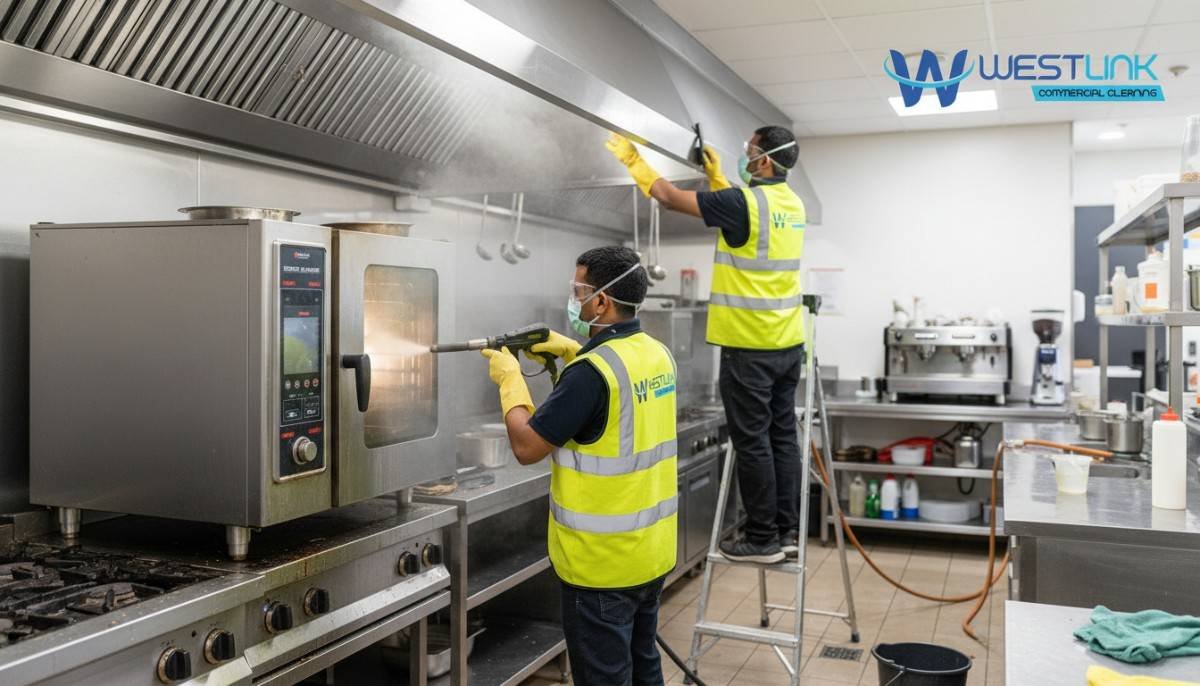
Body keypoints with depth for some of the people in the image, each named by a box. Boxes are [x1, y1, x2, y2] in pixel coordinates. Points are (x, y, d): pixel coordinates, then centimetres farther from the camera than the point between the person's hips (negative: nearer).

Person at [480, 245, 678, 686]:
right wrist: (574, 353, 15)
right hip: (653, 551, 8)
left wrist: (509, 379, -4)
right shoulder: (657, 354, 2)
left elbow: (527, 447, -18)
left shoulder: (591, 372, -24)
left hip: (602, 561, -8)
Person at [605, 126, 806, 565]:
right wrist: (716, 175, 31)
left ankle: (762, 538, 6)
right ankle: (786, 531, 18)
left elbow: (672, 198, -6)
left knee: (752, 441, -1)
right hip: (788, 343, 8)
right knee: (782, 435, 11)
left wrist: (634, 162, 7)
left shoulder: (745, 201, -15)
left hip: (750, 346, -8)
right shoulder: (792, 204, 10)